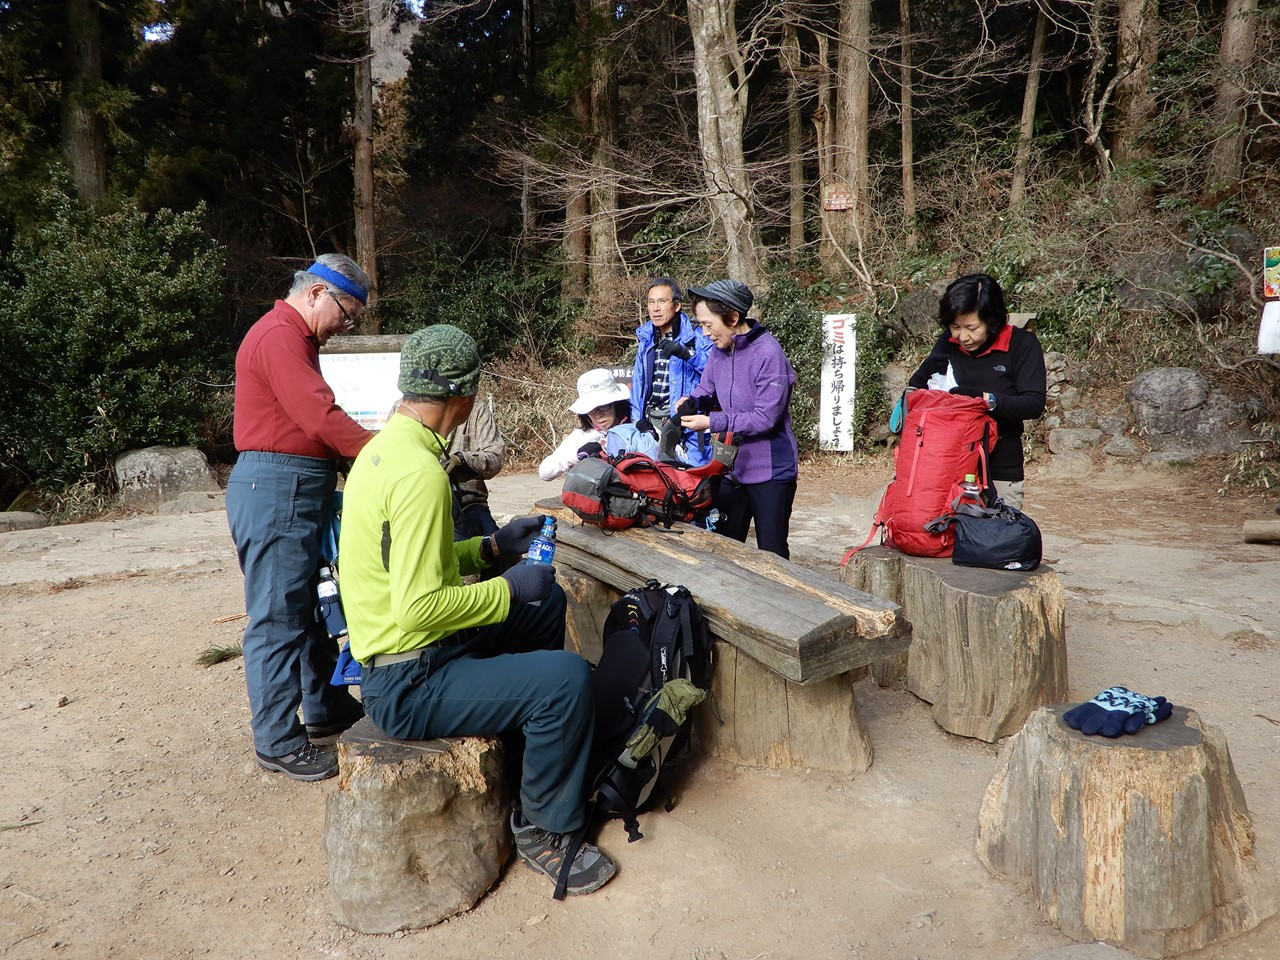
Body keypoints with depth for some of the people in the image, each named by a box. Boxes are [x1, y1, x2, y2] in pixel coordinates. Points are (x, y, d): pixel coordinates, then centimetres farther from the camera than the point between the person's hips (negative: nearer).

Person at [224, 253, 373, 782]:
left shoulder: (296, 338, 21)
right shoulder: (278, 336, -13)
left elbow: (314, 422, 16)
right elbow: (321, 418, -21)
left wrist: (368, 448, 4)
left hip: (299, 491, 11)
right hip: (276, 490, -11)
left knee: (310, 606, 18)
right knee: (278, 618, -4)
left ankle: (327, 709, 31)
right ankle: (277, 742, 5)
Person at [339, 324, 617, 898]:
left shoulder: (385, 447, 6)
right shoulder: (420, 473, -26)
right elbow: (419, 609, -30)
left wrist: (492, 547, 11)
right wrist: (509, 588, -18)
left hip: (405, 654, 10)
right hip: (409, 684, -10)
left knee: (547, 604, 19)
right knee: (568, 678, -21)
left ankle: (535, 737, 35)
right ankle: (543, 828, 2)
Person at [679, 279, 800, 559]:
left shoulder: (768, 353, -21)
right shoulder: (720, 351, 1)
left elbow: (765, 417, -24)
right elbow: (707, 388, 16)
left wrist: (712, 422, -24)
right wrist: (693, 400, -8)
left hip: (770, 471, -7)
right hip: (733, 466, 7)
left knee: (772, 554, 4)